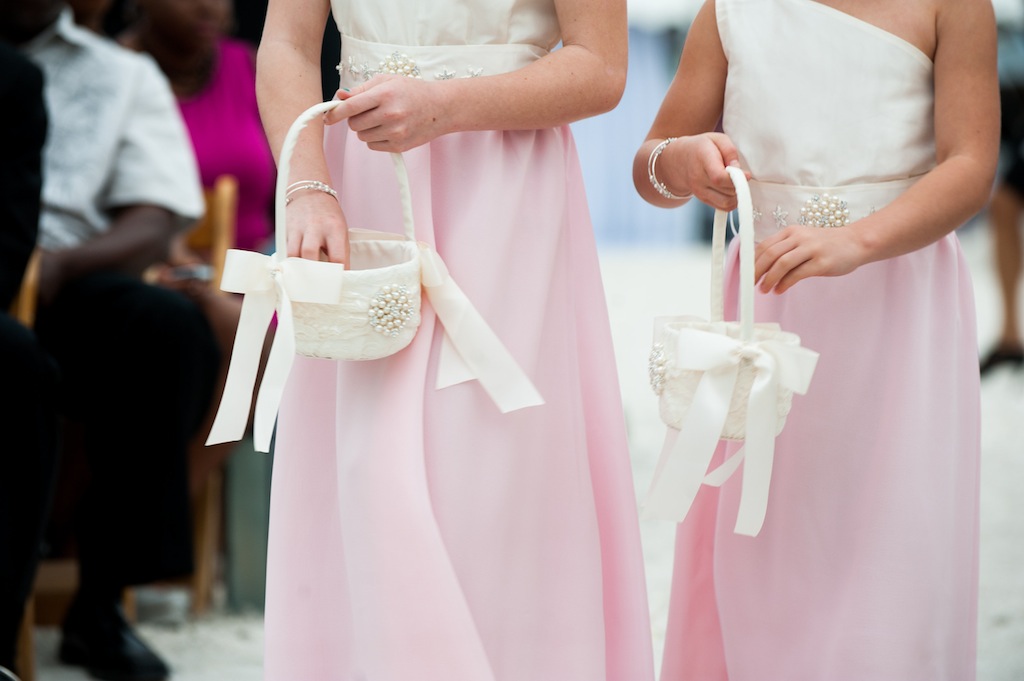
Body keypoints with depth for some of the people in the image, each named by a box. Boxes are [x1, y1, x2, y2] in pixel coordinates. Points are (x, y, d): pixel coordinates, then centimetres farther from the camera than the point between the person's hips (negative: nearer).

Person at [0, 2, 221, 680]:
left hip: (66, 277, 2)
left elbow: (156, 224, 6)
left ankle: (100, 603, -26)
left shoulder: (125, 75, 21)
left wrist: (59, 263, -15)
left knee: (169, 323, -33)